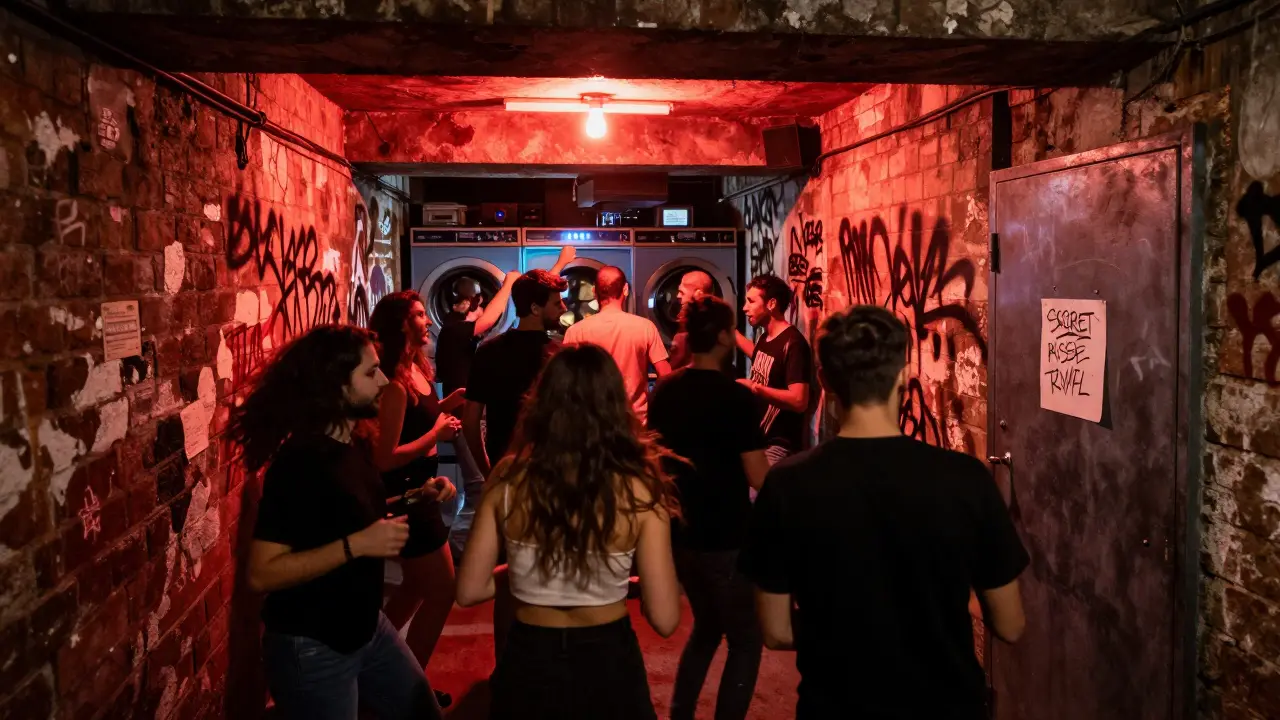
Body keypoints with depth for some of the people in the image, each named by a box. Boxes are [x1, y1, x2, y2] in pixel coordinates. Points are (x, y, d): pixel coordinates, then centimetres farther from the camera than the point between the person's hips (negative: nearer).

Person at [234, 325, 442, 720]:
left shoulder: (353, 448, 2)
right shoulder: (297, 464, -24)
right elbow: (261, 573, -27)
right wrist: (355, 545, -31)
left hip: (368, 627, 8)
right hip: (311, 648, -8)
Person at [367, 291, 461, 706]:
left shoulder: (417, 369, 4)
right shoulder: (395, 384, -24)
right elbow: (385, 458, -26)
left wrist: (444, 406, 1)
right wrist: (438, 432, -20)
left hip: (419, 489, 10)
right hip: (405, 496, -10)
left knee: (415, 587, 22)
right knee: (441, 593, 3)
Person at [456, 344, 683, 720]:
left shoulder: (508, 479, -13)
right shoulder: (637, 490, -18)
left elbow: (471, 591, -6)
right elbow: (664, 619, -16)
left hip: (528, 662, 1)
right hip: (608, 664, -1)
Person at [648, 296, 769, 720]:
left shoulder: (664, 391, 1)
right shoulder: (735, 396, -18)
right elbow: (759, 478, -20)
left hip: (680, 533, 7)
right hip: (725, 538, -6)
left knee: (706, 626, 25)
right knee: (745, 640, 12)